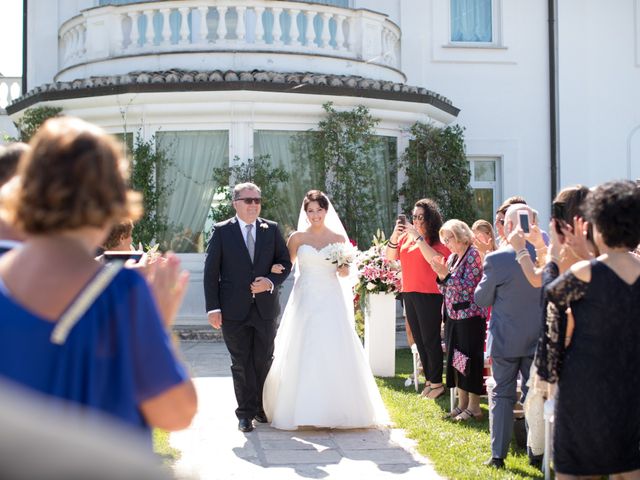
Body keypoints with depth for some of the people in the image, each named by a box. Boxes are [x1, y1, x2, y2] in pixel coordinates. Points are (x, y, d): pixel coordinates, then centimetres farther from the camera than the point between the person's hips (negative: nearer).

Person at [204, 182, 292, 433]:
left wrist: (271, 282, -12)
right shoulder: (221, 231, -2)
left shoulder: (272, 229, 5)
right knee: (241, 364, 4)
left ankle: (262, 408, 24)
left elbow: (285, 262, 8)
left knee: (264, 362, 10)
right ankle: (246, 413, 13)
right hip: (234, 310, -2)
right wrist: (213, 307, -9)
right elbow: (211, 271, -3)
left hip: (265, 307, 2)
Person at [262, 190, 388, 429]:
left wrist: (343, 267, -7)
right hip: (305, 300, 0)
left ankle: (337, 409, 6)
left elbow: (344, 273, 14)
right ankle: (302, 410, 6)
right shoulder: (298, 238, 6)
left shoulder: (338, 238, 8)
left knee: (334, 354, -4)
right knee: (302, 355, -2)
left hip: (331, 302, 1)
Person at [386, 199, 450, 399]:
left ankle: (437, 383, 7)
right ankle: (429, 380, 19)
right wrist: (395, 235, -10)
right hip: (409, 293, 6)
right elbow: (390, 257, 6)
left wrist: (418, 237, -22)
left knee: (430, 339, -2)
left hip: (429, 295, -6)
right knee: (419, 339, 11)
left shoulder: (438, 239, -7)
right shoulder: (406, 237, 9)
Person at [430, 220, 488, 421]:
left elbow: (468, 285, -17)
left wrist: (446, 274, -18)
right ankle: (462, 403, 19)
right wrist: (441, 275, -2)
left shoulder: (473, 254, -9)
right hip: (453, 315, 8)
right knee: (455, 359, 11)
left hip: (470, 316, -8)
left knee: (470, 359, -3)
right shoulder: (453, 257, 14)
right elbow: (445, 290, 15)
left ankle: (474, 407, 4)